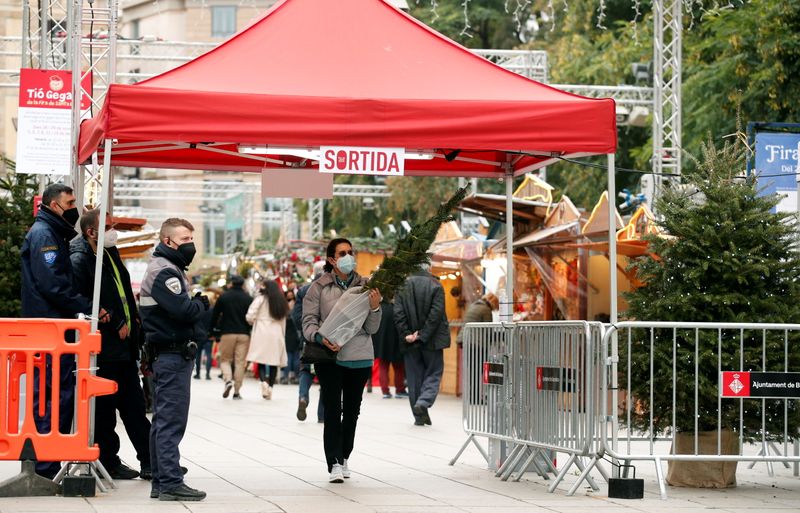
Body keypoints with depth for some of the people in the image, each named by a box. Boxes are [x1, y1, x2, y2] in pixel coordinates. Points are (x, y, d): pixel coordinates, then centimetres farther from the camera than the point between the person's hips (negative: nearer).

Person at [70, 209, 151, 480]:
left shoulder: (111, 254, 15)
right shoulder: (79, 260, -14)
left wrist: (132, 321, 11)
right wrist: (115, 325, -17)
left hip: (124, 344, 9)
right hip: (103, 347, -9)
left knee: (134, 405, 11)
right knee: (105, 406, 0)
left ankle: (149, 460, 15)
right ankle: (109, 462, 8)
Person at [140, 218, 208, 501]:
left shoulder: (168, 269, 20)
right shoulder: (165, 271, -13)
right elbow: (183, 310, -23)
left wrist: (196, 303, -1)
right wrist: (201, 303, -5)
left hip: (165, 356, 11)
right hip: (173, 354, -11)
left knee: (163, 421, 13)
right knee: (172, 420, -10)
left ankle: (160, 482, 18)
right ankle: (170, 483, -10)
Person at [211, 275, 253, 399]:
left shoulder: (223, 297, 1)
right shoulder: (249, 299, 3)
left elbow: (215, 315, 3)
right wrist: (250, 330, 14)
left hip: (227, 333, -1)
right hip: (244, 334, 1)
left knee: (224, 359, 10)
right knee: (240, 362, 3)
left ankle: (228, 379, -17)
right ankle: (236, 391, 1)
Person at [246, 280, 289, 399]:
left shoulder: (261, 299, -4)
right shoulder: (281, 302, 11)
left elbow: (250, 316, -11)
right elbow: (283, 321, 14)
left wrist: (254, 322, 11)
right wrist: (282, 336, 20)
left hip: (262, 332, -4)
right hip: (277, 334, 4)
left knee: (261, 361, -2)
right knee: (274, 363, 7)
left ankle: (264, 381, -25)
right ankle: (271, 386, 2)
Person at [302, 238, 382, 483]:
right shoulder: (319, 287, -2)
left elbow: (372, 328, 6)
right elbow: (309, 321, -3)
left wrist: (375, 307, -14)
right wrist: (320, 338, -23)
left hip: (360, 357, 3)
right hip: (329, 357, -3)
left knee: (352, 409, 12)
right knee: (332, 409, -9)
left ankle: (344, 457, 25)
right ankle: (334, 463, -11)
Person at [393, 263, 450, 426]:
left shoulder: (402, 286, 1)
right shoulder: (435, 286, -7)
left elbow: (398, 314, -6)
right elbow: (436, 313, -14)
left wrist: (405, 334, -7)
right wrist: (423, 334, -11)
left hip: (410, 341, 3)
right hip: (432, 339, -2)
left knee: (414, 376, 9)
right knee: (433, 373, 8)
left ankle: (420, 416, 9)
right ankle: (423, 402, -16)